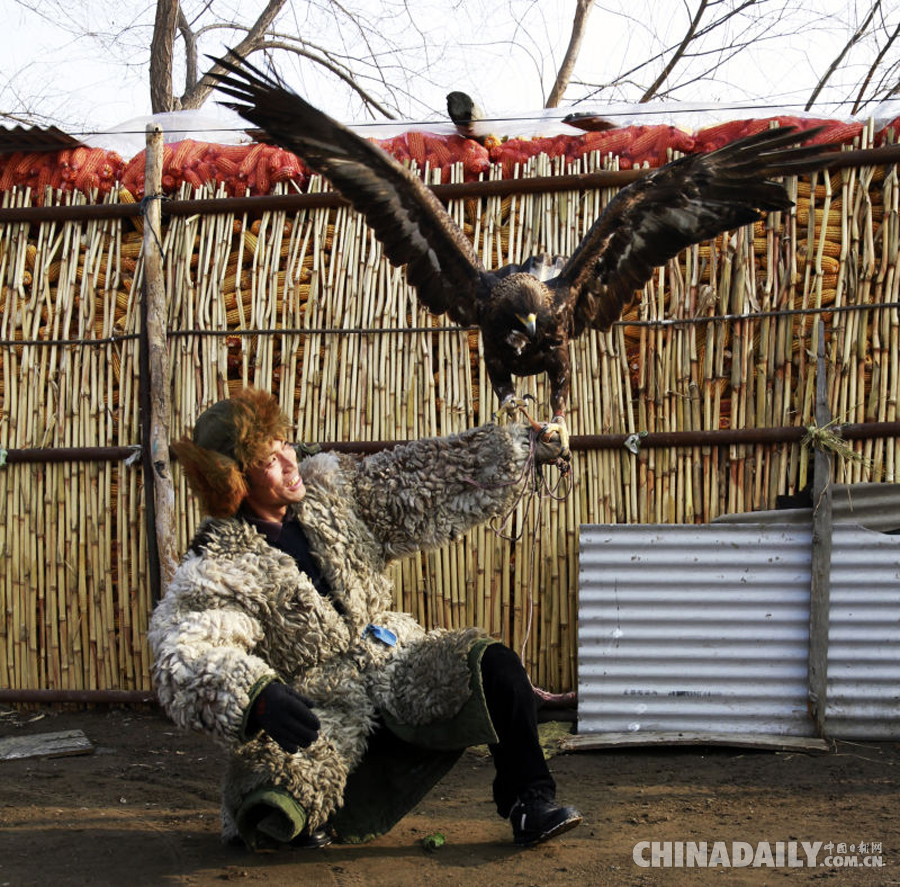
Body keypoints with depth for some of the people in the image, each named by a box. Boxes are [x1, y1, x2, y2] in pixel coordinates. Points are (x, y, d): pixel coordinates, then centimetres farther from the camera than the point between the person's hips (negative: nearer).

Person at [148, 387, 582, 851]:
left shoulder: (328, 489, 2)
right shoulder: (214, 574, -17)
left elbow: (425, 477, 7)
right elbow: (187, 661, -33)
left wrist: (522, 446, 4)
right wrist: (257, 697, -52)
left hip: (393, 668, 5)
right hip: (321, 712, -5)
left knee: (493, 666, -18)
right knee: (281, 808, -32)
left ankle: (531, 803, -2)